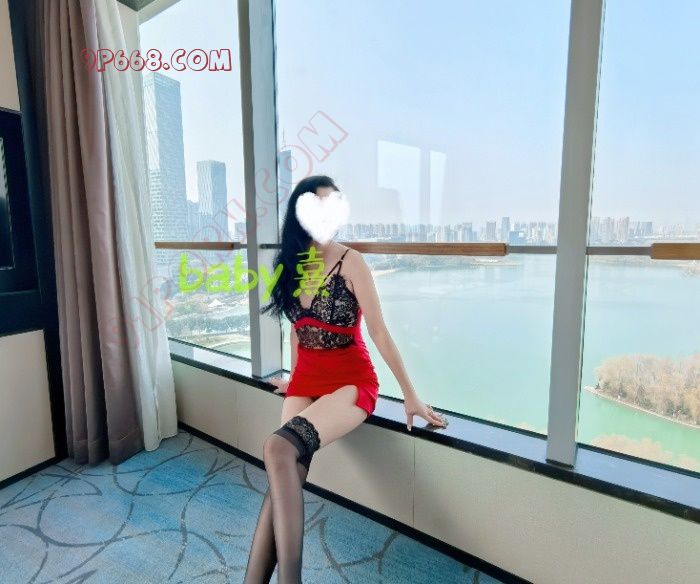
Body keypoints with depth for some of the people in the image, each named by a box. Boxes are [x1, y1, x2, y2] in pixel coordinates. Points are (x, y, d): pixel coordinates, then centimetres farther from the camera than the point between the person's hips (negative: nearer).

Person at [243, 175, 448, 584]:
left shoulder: (350, 262, -9)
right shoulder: (290, 264, 7)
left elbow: (380, 333, -10)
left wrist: (411, 396, -10)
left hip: (351, 380, -5)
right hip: (306, 380, 5)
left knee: (279, 448, -27)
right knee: (286, 473, -14)